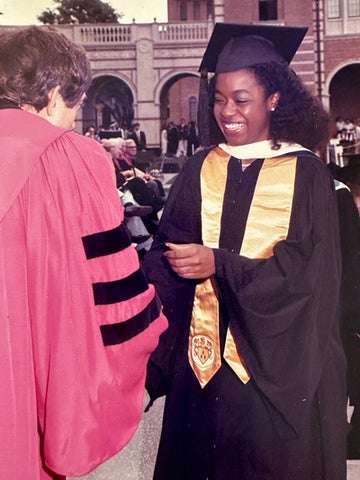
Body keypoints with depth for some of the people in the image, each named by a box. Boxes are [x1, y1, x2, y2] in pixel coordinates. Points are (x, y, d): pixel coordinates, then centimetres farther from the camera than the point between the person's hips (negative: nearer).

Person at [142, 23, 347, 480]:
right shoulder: (200, 170, 4)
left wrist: (219, 263, -21)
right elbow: (165, 254, 1)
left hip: (277, 366, -2)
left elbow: (303, 271, -11)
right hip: (204, 361, 3)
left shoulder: (305, 174, -4)